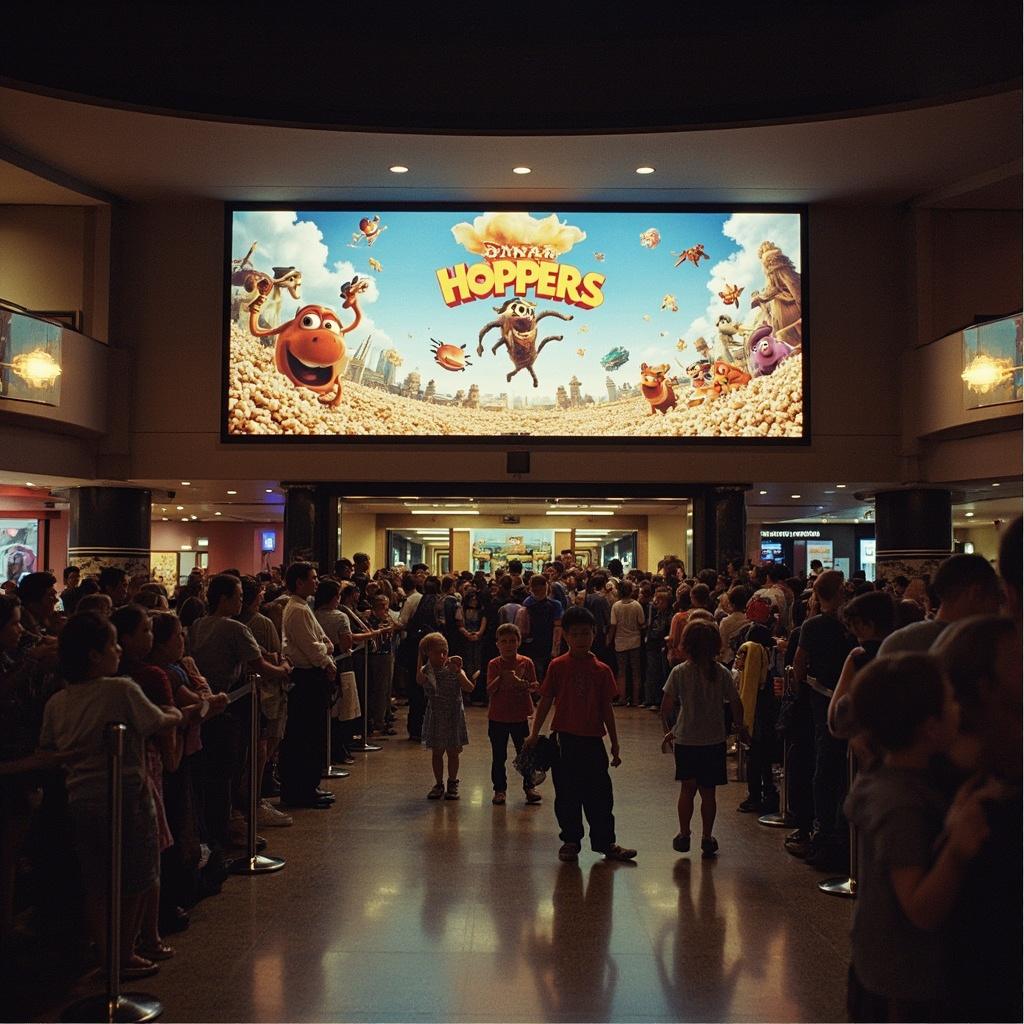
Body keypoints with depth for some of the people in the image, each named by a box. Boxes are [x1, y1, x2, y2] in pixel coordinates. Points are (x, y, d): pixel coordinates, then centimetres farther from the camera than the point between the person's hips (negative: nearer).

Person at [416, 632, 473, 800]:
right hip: (435, 716, 0)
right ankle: (439, 785, 24)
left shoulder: (454, 670, -6)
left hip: (454, 716, 0)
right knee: (436, 752, 10)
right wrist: (420, 658, -23)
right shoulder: (426, 671, -6)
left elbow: (469, 688, -18)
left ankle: (452, 784, 25)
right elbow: (420, 680, -31)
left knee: (453, 752, 9)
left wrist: (458, 671, -27)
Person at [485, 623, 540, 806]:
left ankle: (529, 787, 20)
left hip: (520, 717, 0)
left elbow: (534, 687, -4)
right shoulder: (494, 664, -3)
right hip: (497, 717, 0)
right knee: (498, 756, 7)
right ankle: (499, 789, 18)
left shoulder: (526, 663, -2)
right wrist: (501, 678, -29)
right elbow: (490, 690, -12)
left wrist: (522, 683, -24)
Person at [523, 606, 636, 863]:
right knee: (567, 794, 7)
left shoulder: (602, 670, 1)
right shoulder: (558, 666, -3)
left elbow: (607, 708, 6)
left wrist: (615, 744, 8)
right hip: (565, 738, -1)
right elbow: (545, 702, 1)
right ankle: (570, 840, 21)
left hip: (593, 739, 1)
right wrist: (534, 734, -1)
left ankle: (606, 842, 18)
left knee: (600, 794, 6)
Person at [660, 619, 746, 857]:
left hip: (686, 739, 0)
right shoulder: (722, 673, -6)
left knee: (687, 788, 14)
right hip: (714, 740, 1)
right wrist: (741, 728, 16)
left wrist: (666, 730, 8)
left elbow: (666, 706, -8)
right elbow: (736, 705, -2)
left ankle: (684, 835, 17)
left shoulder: (679, 672, -9)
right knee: (708, 791, 10)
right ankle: (707, 839, 16)